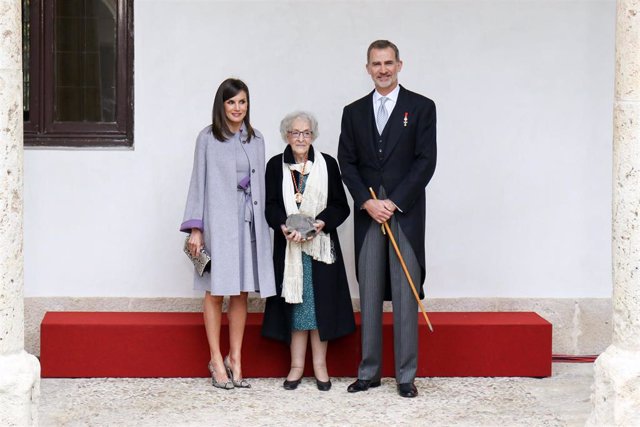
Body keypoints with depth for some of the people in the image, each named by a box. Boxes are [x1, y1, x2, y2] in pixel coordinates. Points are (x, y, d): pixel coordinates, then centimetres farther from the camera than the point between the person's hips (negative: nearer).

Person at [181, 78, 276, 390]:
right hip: (218, 220, -3)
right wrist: (195, 228, -6)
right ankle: (217, 361, 6)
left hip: (248, 220, 4)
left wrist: (263, 225, 9)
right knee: (216, 291, 0)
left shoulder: (256, 140, 13)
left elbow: (260, 184, 14)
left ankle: (235, 360, 12)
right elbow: (199, 182, 0)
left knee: (241, 293, 5)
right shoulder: (207, 138, 1)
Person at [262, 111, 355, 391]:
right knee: (294, 303, 3)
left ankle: (320, 365, 9)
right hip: (288, 246, 0)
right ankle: (297, 365, 10)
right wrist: (284, 226, -17)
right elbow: (270, 205, 2)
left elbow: (341, 206, 2)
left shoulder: (328, 164, 4)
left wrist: (322, 223, -15)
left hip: (321, 244, 0)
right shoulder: (276, 166, 6)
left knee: (320, 303, 1)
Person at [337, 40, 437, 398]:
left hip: (406, 214, -3)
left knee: (405, 296, -2)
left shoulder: (422, 107, 3)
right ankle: (369, 372, 11)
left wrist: (394, 202, -10)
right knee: (369, 297, 5)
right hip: (368, 214, 3)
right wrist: (367, 202, -7)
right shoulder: (354, 112, 13)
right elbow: (347, 163, 8)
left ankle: (406, 375, 3)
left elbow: (426, 161, -4)